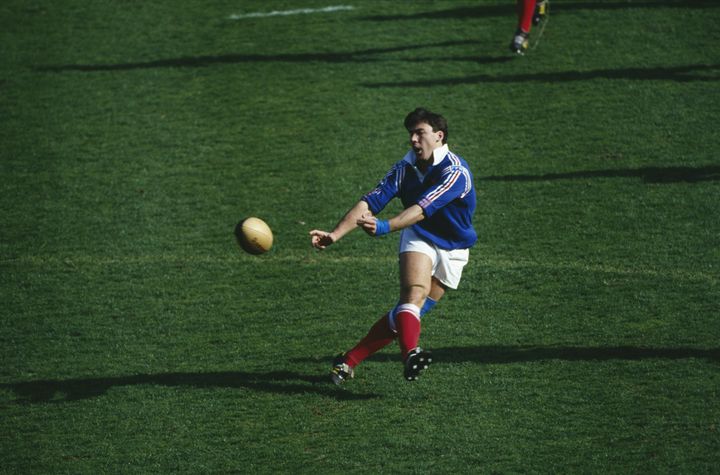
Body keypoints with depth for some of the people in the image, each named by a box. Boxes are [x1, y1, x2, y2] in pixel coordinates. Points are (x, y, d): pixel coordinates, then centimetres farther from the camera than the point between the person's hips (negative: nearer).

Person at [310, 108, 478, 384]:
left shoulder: (455, 172, -23)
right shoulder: (406, 167, -5)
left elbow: (422, 209, -37)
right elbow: (370, 202, -10)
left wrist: (386, 227, -52)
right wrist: (335, 235, -22)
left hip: (452, 250, -2)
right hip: (419, 238, 2)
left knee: (408, 311, -6)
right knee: (414, 294, -27)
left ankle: (349, 361, 2)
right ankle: (410, 353, -52)